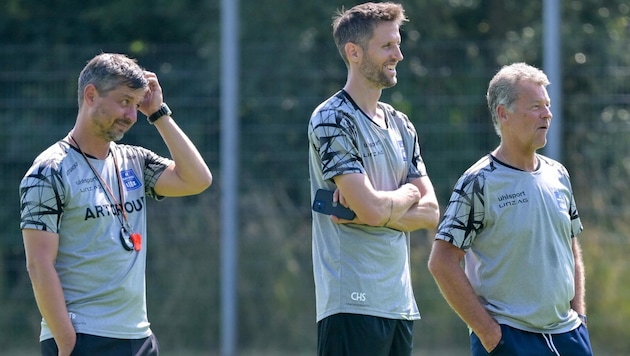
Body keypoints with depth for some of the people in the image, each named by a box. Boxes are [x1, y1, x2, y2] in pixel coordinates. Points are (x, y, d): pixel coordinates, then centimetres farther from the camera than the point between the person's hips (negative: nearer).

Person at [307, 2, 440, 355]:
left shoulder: (400, 125, 16)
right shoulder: (332, 121, -9)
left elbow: (431, 213, 9)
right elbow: (373, 209, -19)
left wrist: (373, 211, -9)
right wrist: (408, 195, 3)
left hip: (400, 301, 8)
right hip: (353, 300, -8)